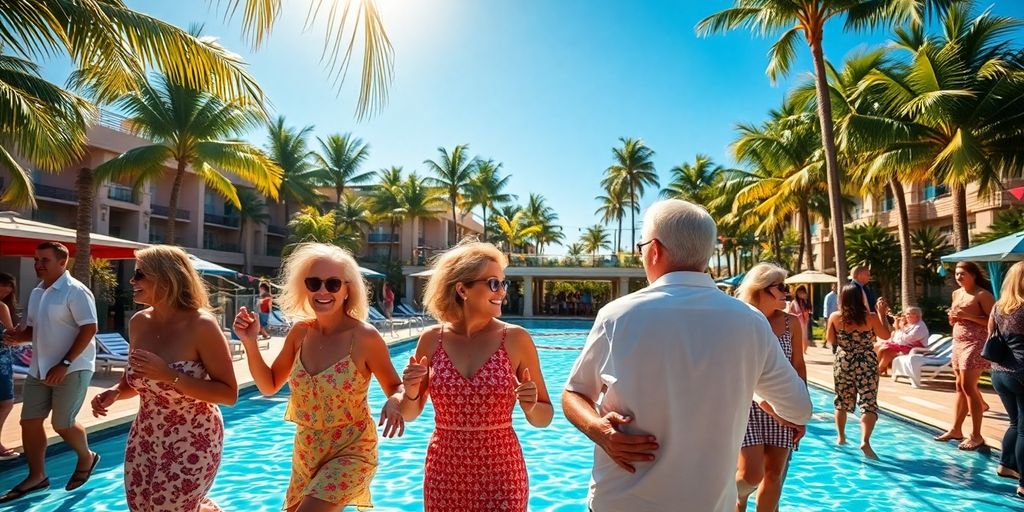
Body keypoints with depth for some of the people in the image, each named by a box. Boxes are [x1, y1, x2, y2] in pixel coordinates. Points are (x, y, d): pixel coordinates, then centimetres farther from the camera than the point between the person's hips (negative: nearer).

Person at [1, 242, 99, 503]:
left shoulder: (75, 291, -15)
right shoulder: (36, 293, 11)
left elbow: (89, 328, -20)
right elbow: (34, 327, 22)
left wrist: (65, 364, -22)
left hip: (71, 369, -8)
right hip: (39, 369, 8)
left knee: (62, 424, -1)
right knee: (29, 421, 9)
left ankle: (86, 457, 26)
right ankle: (37, 476, 24)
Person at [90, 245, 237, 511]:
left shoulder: (201, 325, -21)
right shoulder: (138, 322, -2)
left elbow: (229, 394, -22)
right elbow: (136, 381, 14)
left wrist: (170, 375, -28)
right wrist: (114, 393, -7)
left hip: (191, 442, -6)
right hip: (145, 439, 6)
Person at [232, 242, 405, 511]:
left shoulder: (364, 336, -19)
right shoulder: (300, 331, -4)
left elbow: (396, 388, -8)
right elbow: (269, 385, 7)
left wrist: (393, 403, -30)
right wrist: (250, 342, -5)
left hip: (351, 451, -5)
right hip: (305, 451, 6)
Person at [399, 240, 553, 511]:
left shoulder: (516, 338, -10)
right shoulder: (431, 340, -5)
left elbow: (544, 417, -2)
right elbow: (410, 414, 7)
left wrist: (530, 407, -22)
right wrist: (411, 393, -13)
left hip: (500, 474, -2)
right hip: (444, 473, 2)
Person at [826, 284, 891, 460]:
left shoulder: (835, 317, -7)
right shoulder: (871, 318, -11)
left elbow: (831, 340, 4)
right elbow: (886, 335, 4)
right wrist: (882, 313, 8)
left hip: (842, 363, 2)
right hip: (866, 365, -2)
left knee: (842, 402, 17)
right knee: (869, 403, -2)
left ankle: (840, 437, 26)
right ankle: (865, 441, -17)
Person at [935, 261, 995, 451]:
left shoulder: (982, 295, -11)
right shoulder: (956, 294, 13)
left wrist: (968, 316, -21)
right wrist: (952, 317, 1)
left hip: (976, 344, -8)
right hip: (958, 342, 8)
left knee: (968, 387, -9)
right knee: (960, 386, 11)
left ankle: (976, 436, 0)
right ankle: (955, 429, 17)